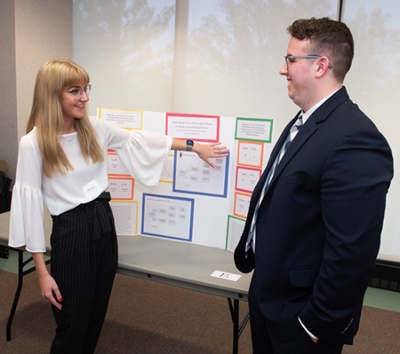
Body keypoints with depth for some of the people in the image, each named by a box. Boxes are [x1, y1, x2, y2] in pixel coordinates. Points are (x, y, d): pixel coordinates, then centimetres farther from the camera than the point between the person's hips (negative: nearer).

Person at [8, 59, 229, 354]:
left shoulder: (95, 129, 2)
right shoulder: (33, 143, -12)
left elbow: (138, 141, 11)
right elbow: (29, 205, -10)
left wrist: (194, 146, 13)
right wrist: (42, 273, -10)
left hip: (104, 224, 5)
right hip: (70, 231, -5)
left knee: (96, 318, 18)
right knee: (72, 326, 7)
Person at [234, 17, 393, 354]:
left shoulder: (355, 139, -26)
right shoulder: (305, 121, 4)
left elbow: (352, 252, -26)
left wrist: (319, 324, -17)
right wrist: (248, 250, 12)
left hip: (299, 314, -8)